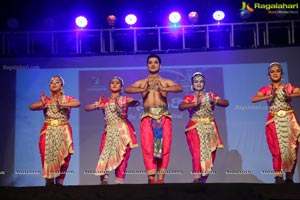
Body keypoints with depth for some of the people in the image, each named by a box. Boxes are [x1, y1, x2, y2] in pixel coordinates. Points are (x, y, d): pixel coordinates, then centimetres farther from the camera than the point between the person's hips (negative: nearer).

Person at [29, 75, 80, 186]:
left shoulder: (67, 99, 7)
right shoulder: (46, 100, 11)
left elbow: (78, 103, -14)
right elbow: (31, 107, -2)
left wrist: (62, 104, -22)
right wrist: (41, 104, -21)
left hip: (63, 132, -1)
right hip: (48, 132, 1)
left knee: (63, 156, -6)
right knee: (48, 155, -4)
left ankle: (59, 181, 6)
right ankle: (49, 181, 6)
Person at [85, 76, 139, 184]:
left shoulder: (125, 99, 10)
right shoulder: (104, 101, 15)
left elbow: (136, 102, -11)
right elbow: (86, 108, 10)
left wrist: (127, 104, -30)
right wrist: (95, 106, -11)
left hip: (123, 131, -2)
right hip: (109, 131, 2)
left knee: (122, 155, -6)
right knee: (105, 153, -10)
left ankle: (119, 181, -1)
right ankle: (104, 179, -9)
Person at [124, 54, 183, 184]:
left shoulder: (166, 82, 15)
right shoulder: (141, 82, 16)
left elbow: (180, 88, -4)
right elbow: (127, 89, -1)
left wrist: (164, 89, -20)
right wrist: (142, 90, -19)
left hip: (164, 116, 0)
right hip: (147, 117, 0)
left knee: (164, 146, -6)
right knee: (147, 146, -9)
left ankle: (161, 178, 0)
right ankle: (151, 178, -5)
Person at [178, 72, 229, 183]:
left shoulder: (210, 95, 12)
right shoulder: (189, 97, 6)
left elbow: (226, 103, 0)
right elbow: (180, 107, -14)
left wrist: (215, 101, -20)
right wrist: (195, 104, -27)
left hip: (210, 128, 3)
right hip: (195, 128, -3)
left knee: (209, 153, 2)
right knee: (198, 152, -16)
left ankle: (204, 179, 15)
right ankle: (197, 179, -16)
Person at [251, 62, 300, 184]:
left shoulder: (288, 87, 10)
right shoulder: (266, 89, 7)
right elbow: (253, 99, -8)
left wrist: (290, 95, -17)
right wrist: (269, 96, -17)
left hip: (289, 119, 1)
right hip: (274, 121, -1)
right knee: (277, 149, -8)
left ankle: (289, 177, 11)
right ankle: (278, 177, -8)